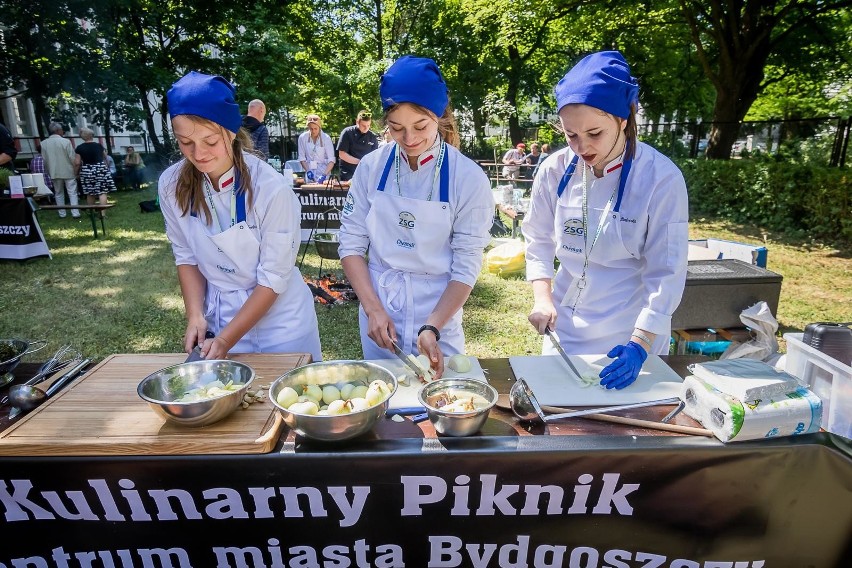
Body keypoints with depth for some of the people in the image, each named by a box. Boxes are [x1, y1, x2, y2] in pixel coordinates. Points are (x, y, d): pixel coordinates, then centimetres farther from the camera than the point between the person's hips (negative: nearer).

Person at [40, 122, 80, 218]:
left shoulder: (44, 143, 1)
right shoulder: (66, 141, -12)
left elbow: (44, 160, 6)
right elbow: (72, 158, -11)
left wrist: (49, 172, 17)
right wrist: (76, 171, -1)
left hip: (54, 172, 4)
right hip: (68, 171, -4)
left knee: (58, 193, 14)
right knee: (72, 193, 0)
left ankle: (62, 213, 17)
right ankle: (75, 213, -5)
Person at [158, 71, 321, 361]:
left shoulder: (271, 188, -24)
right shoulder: (172, 185, -10)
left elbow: (273, 278, -19)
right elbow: (186, 256, 3)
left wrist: (226, 339, -18)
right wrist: (195, 315, -8)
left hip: (278, 318, -3)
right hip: (219, 313, 4)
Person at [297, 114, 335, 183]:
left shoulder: (326, 138, -9)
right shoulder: (302, 137, -1)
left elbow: (331, 160, -11)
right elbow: (301, 157, 4)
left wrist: (324, 175, -23)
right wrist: (308, 171, -10)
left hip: (324, 172, -2)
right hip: (310, 173, 2)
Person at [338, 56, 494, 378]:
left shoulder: (468, 178, -13)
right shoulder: (372, 167, -7)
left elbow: (466, 267, -12)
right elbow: (351, 244, -3)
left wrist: (432, 328, -21)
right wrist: (373, 309, -13)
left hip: (439, 311, -2)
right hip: (378, 311, 2)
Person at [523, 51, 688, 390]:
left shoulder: (661, 178, -18)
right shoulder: (556, 170, -9)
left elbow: (666, 273, -16)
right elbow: (539, 241, 1)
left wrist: (639, 345, -23)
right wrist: (542, 298, -12)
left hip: (630, 334, -2)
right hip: (565, 326, 3)